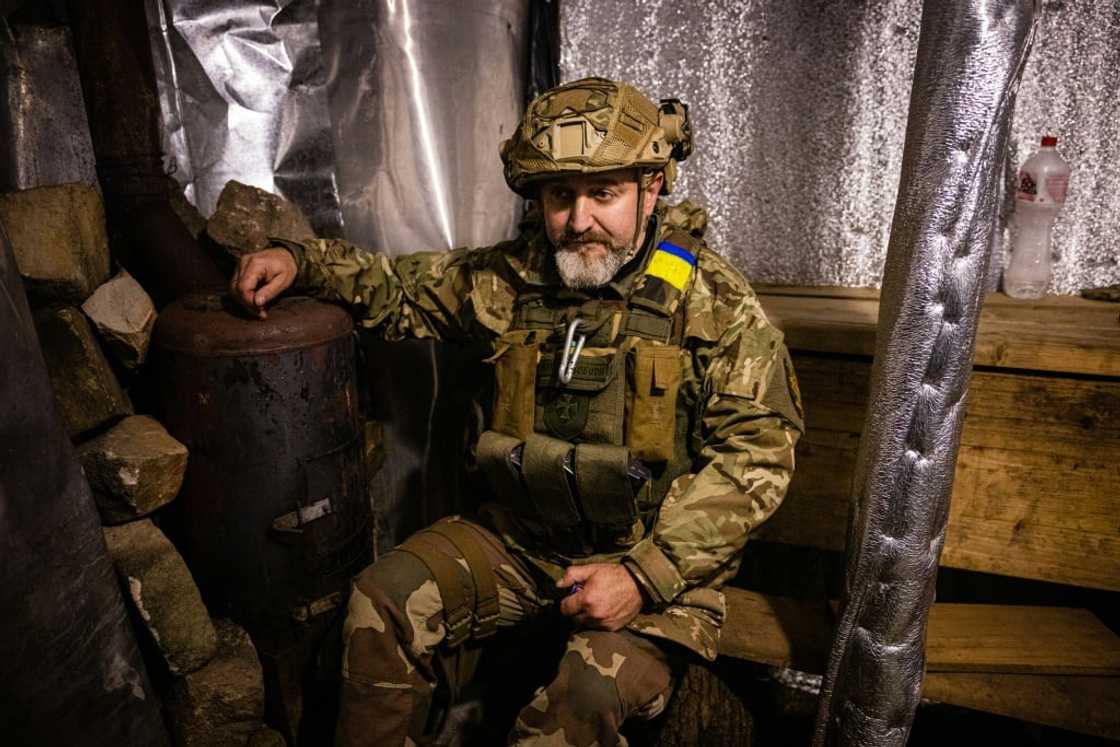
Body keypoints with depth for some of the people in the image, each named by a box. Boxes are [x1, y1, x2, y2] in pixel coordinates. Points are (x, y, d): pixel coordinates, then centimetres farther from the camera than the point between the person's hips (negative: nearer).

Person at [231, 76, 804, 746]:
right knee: (381, 604, -14)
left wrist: (646, 575, -19)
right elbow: (403, 290, 17)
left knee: (589, 693, -29)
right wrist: (302, 260, -2)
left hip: (656, 559, -3)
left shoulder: (717, 302, -9)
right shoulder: (514, 278, 2)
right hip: (520, 539, 4)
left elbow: (758, 452, -13)